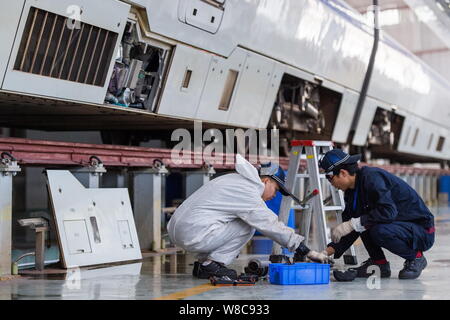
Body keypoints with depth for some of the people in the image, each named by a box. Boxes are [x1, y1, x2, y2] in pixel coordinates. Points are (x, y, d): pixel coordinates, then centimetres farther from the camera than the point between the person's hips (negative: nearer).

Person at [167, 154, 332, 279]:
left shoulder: (234, 179, 18)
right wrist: (307, 252, -7)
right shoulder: (247, 193, -11)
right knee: (247, 226, -3)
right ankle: (212, 263, -2)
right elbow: (272, 226, -11)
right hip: (193, 236, -9)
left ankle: (203, 262, 13)